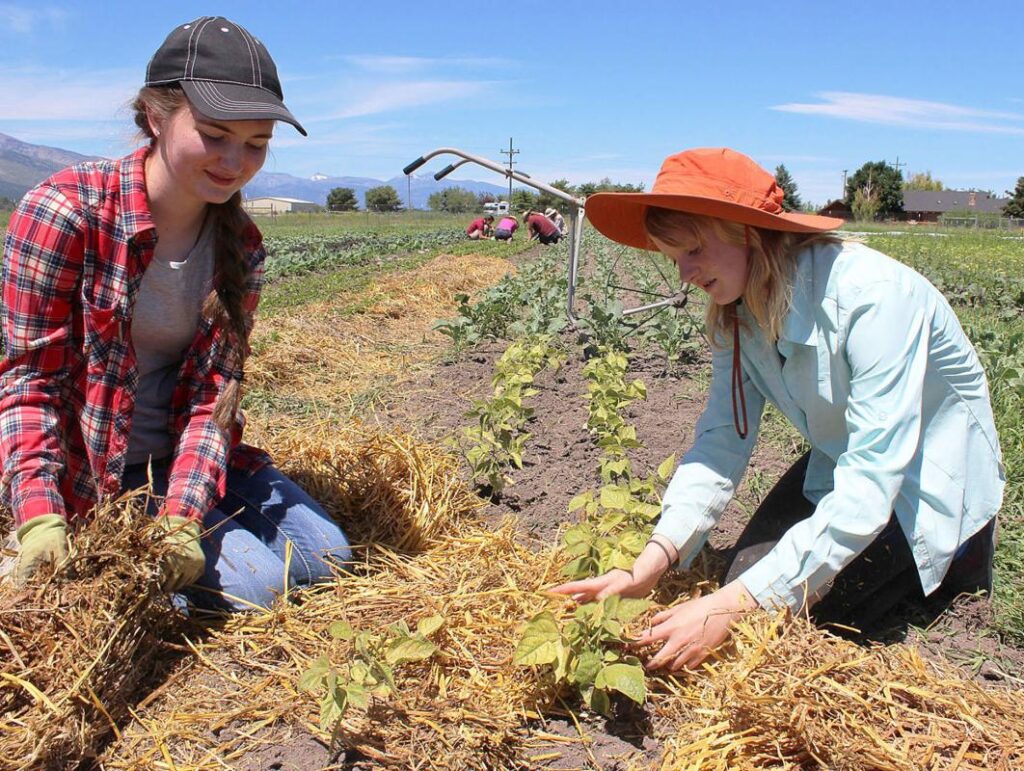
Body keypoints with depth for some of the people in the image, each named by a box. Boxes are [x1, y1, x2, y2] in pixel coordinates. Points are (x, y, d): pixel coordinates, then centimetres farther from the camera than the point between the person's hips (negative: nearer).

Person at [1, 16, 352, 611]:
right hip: (90, 472, -5)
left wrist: (183, 514, -23)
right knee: (255, 584, -17)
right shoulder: (65, 211, -20)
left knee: (327, 557, 0)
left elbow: (216, 390, -9)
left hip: (186, 456, 6)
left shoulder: (241, 244, -4)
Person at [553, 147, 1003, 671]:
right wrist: (649, 565, -31)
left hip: (931, 485, -6)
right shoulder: (736, 313, -10)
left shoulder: (873, 295, -33)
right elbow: (722, 439, -17)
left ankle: (957, 562, 8)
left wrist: (732, 606, -41)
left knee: (782, 609, -15)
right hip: (839, 468, 7)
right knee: (746, 576, -5)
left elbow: (871, 482, -37)